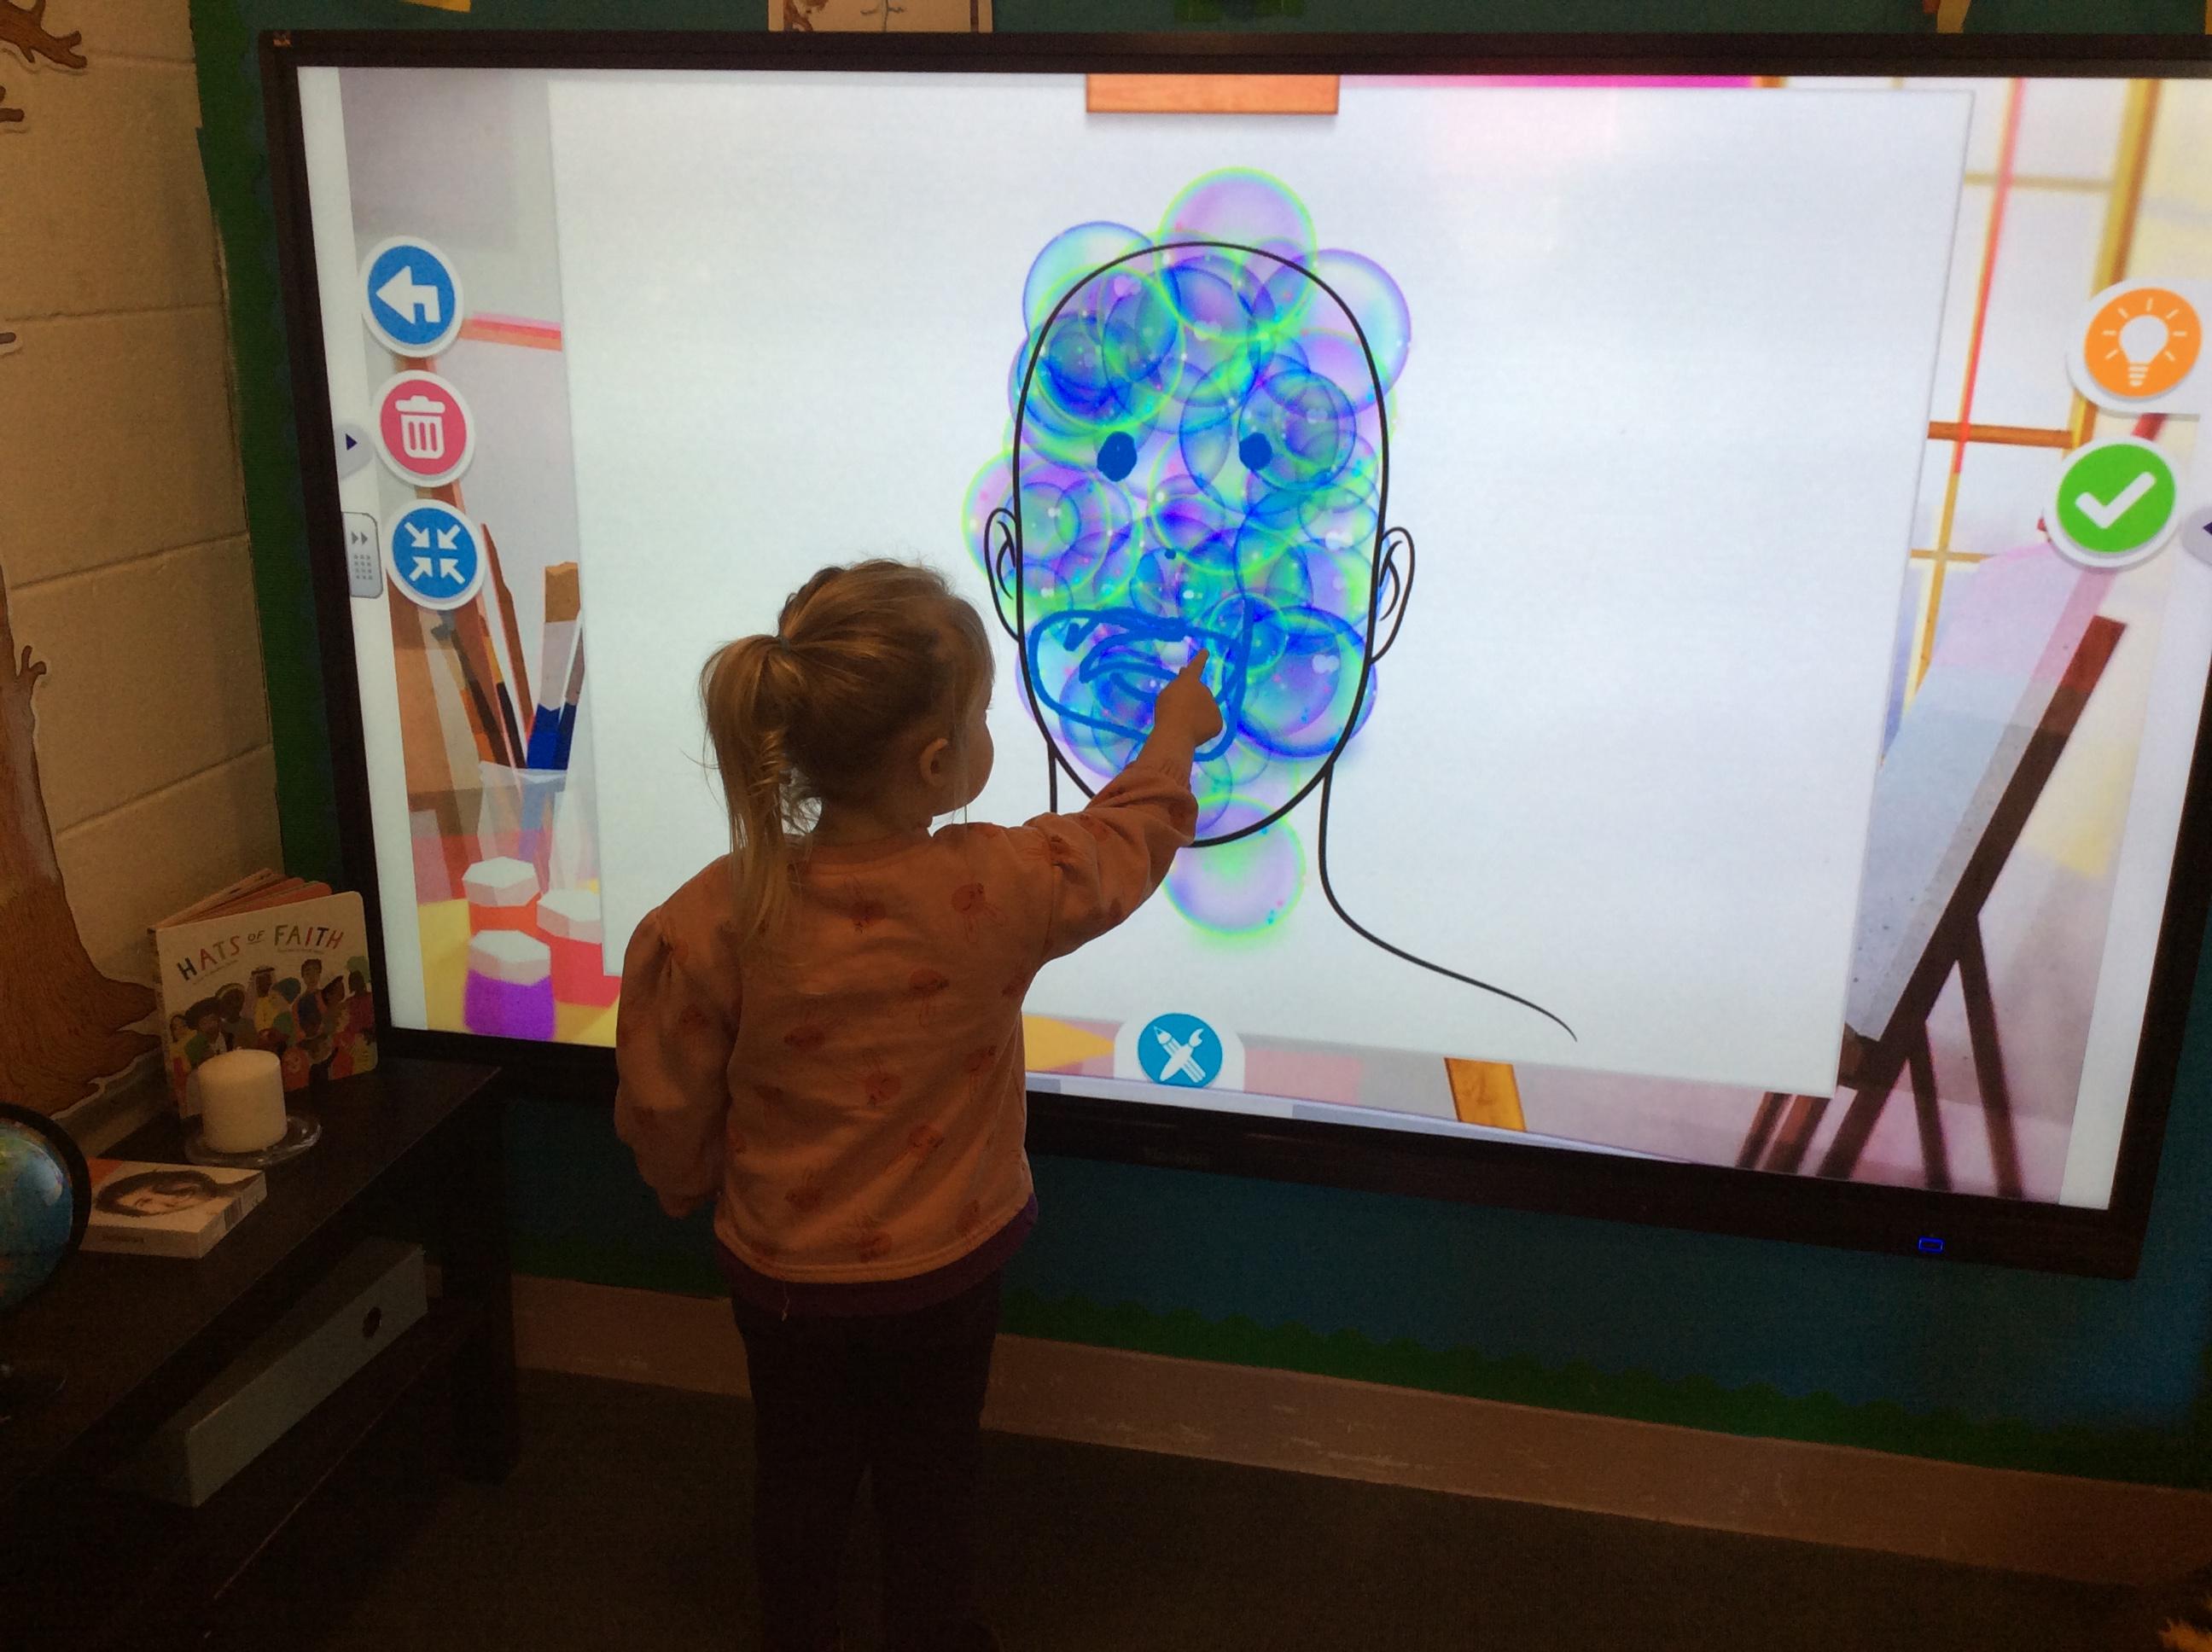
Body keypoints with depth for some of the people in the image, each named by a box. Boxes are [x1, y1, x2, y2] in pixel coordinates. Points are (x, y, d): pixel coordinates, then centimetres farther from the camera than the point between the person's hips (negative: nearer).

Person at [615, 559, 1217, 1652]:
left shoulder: (710, 923, -26)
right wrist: (1174, 737, 14)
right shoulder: (1000, 890, -27)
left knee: (800, 1478, 26)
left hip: (785, 1270, 1)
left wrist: (695, 1189, 10)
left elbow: (665, 1116, -12)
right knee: (932, 1477, 25)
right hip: (949, 1267, 0)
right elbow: (1127, 838, -5)